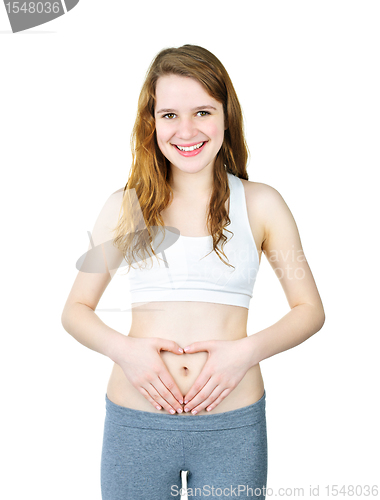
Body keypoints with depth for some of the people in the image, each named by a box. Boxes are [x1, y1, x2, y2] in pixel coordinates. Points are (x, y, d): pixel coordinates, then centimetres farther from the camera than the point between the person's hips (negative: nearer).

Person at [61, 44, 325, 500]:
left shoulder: (260, 203, 1)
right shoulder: (125, 207, 3)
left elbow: (310, 309, 4)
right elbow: (76, 309, 7)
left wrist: (249, 350, -12)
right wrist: (123, 349, -12)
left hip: (232, 426, 0)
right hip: (135, 422, 1)